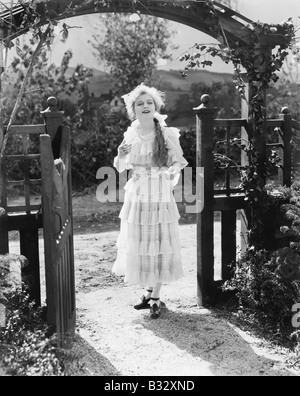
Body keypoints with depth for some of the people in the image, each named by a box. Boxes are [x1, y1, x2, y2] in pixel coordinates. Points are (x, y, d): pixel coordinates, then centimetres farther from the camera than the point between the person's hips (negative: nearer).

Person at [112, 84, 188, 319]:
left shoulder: (168, 134, -7)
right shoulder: (131, 135, 2)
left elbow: (178, 163, 3)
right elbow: (121, 168, 11)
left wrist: (172, 169, -16)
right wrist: (121, 155, -9)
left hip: (161, 197, -3)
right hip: (136, 197, 3)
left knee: (159, 245, 1)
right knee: (138, 245, 9)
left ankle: (156, 297, 14)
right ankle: (149, 292, 27)